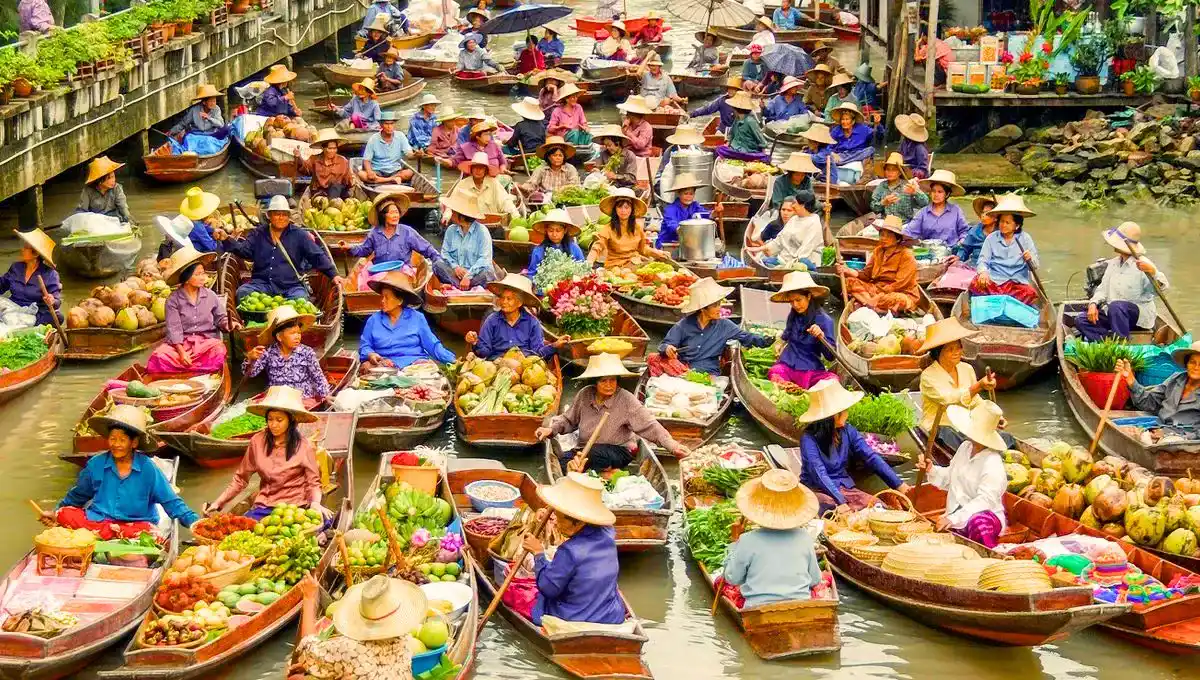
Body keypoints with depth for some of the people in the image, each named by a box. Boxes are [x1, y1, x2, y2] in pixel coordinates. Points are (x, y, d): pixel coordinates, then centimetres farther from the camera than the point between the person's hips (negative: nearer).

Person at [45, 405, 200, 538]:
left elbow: (171, 502, 0)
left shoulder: (147, 469, -2)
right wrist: (55, 514, 20)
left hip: (136, 523, -3)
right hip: (98, 518, 3)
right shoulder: (96, 464, 5)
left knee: (148, 531, -36)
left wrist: (193, 521, -12)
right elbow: (77, 495, 23)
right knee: (65, 514, -23)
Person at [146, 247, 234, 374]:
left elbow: (220, 318, 13)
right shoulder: (173, 299, -1)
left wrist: (228, 324, -12)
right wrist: (182, 352, -20)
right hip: (181, 343, -2)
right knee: (159, 356, -31)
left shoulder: (210, 295, 7)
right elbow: (174, 329, -8)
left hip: (207, 341, 2)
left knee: (219, 353, -34)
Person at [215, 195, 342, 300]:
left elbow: (318, 256, 6)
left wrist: (333, 274, -5)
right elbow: (244, 250, 7)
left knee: (301, 299, -33)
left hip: (291, 286, -2)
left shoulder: (299, 234, 11)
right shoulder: (258, 234, 17)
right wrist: (226, 239, -11)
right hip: (262, 283, 2)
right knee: (242, 292, -25)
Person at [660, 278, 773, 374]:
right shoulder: (684, 325, 2)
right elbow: (663, 346, 3)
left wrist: (766, 340, -7)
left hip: (710, 374, 1)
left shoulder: (723, 325, 7)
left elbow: (746, 337, 8)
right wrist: (667, 348, -21)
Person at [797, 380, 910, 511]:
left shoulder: (847, 431, 2)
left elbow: (871, 457, -1)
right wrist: (841, 502, -39)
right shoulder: (809, 438, -16)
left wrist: (900, 485, -9)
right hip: (819, 490, -5)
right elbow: (820, 474, -26)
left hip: (845, 487, 5)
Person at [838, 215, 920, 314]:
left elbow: (900, 284, -17)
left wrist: (879, 295, -22)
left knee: (898, 300, -42)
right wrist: (849, 271, -17)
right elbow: (866, 274, 1)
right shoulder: (878, 251, 6)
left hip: (901, 294, -7)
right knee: (850, 282, -11)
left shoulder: (906, 255, -12)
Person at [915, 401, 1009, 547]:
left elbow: (985, 500, -27)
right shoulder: (965, 447, 6)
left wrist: (953, 519, -36)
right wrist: (931, 470, -2)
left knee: (979, 522, -41)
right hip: (957, 520, 7)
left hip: (985, 518, -7)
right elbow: (949, 478, 20)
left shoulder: (992, 464, -19)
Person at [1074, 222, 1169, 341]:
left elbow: (1160, 288, -25)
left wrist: (1152, 272, -46)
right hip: (1112, 313, 7)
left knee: (1115, 306, -38)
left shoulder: (1142, 264, -12)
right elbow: (1103, 289, 13)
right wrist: (1093, 304, -7)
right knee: (1081, 320, -11)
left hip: (1140, 314, -7)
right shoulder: (1113, 263, 13)